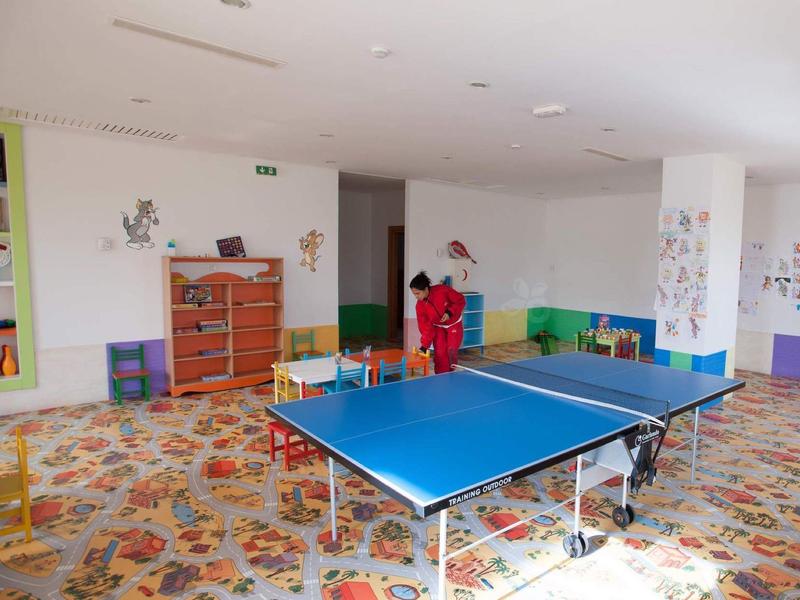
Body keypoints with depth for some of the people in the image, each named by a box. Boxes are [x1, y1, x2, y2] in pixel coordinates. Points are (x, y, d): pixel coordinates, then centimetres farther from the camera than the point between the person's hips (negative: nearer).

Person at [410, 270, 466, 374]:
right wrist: (424, 346, -18)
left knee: (451, 351, -11)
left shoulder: (443, 290, -30)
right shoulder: (420, 305, -19)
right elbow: (425, 327, -14)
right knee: (439, 353, -7)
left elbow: (461, 300, -18)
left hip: (454, 324, -2)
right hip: (438, 327, 3)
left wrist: (450, 312, -31)